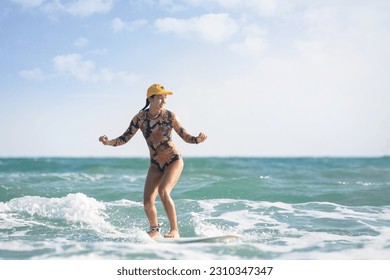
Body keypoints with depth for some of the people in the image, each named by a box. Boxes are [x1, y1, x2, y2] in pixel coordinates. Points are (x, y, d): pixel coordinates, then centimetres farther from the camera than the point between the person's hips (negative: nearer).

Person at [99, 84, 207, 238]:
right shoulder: (139, 118, -8)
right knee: (147, 201, -3)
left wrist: (198, 139, -28)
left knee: (163, 191, -26)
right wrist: (109, 142, -21)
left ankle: (175, 230, -14)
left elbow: (186, 136, -7)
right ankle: (155, 231, 23)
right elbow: (125, 138, -4)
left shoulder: (170, 116, -13)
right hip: (155, 165, 4)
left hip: (174, 161, -3)